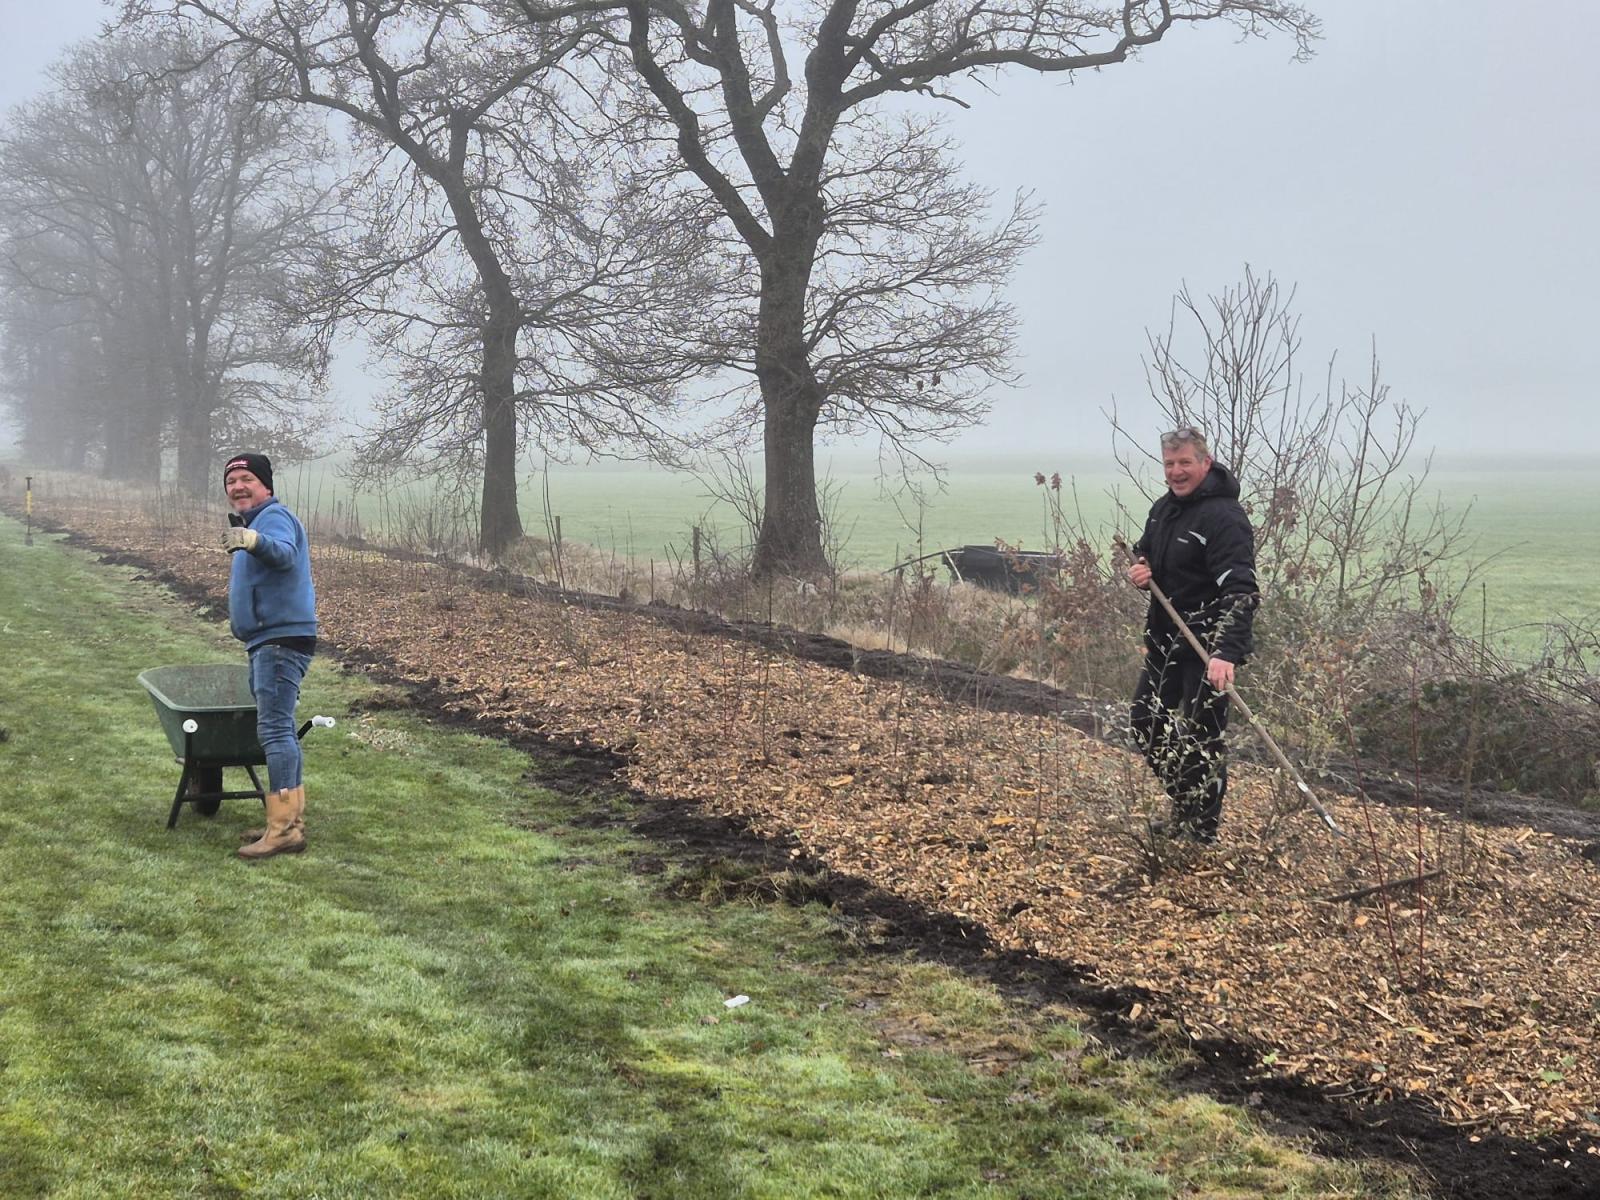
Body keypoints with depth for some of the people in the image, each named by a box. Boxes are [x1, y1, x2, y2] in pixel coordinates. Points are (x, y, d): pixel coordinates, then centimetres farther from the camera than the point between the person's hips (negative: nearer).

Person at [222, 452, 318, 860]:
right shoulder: (253, 522, 21)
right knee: (279, 730, 14)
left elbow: (284, 553, -36)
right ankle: (291, 821, 21)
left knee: (275, 729, -15)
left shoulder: (275, 517, -12)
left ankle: (284, 827, -17)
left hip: (281, 640, -11)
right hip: (267, 643, 11)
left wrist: (254, 542, -55)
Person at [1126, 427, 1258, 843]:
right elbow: (1144, 552, 27)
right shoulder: (1163, 509, 8)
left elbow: (1240, 591, -30)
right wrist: (1139, 569, 0)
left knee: (1202, 735, -3)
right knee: (1147, 721, 17)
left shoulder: (1224, 517, -21)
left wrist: (1227, 652, -42)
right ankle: (1185, 806, 33)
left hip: (1209, 647, -9)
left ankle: (1202, 829, 12)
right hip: (1165, 638, 9)